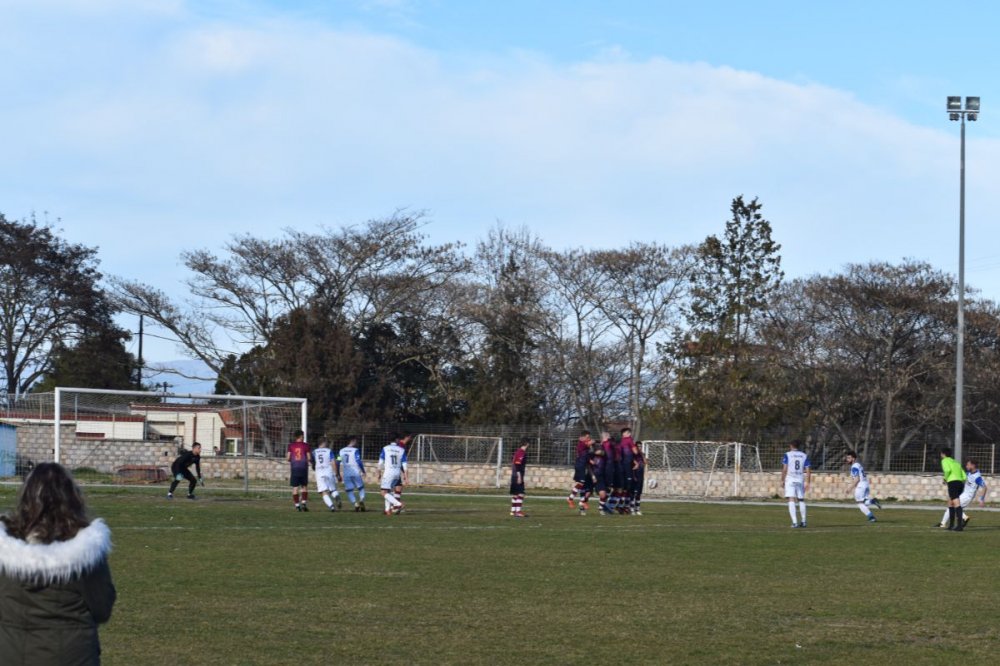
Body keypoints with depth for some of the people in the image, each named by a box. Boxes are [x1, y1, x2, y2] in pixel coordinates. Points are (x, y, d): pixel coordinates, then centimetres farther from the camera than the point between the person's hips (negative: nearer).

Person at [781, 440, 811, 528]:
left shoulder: (787, 455, 0)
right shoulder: (804, 456, 9)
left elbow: (784, 469, -6)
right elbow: (808, 470, 4)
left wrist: (782, 480, 2)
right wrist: (807, 482, 6)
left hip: (790, 480, -3)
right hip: (800, 480, 3)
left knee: (791, 500, -8)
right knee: (801, 500, 17)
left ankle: (794, 522, -18)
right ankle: (803, 521, 21)